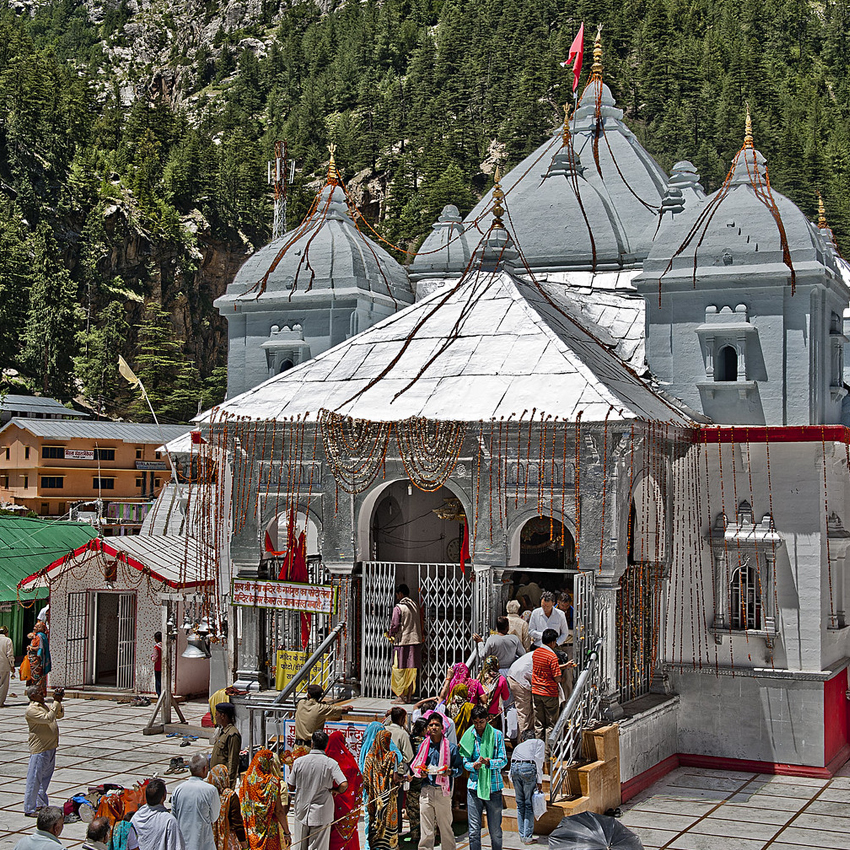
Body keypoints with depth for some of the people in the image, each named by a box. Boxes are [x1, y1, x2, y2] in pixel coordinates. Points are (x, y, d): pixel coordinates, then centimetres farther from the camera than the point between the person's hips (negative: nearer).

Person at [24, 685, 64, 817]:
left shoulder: (44, 706, 14)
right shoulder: (31, 709, -14)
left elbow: (59, 715, 19)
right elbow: (48, 719, -25)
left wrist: (58, 702, 4)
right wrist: (56, 702, -20)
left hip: (51, 748, 9)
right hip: (39, 749, -9)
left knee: (46, 777, 17)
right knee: (34, 779, -4)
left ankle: (41, 804, 28)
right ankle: (29, 809, 2)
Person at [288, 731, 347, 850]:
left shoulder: (299, 761, -5)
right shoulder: (331, 763, -10)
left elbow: (291, 787, 1)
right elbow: (344, 785, -20)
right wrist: (336, 791, 0)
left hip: (302, 812, 2)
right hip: (321, 814, -2)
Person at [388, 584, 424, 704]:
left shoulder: (398, 608, -10)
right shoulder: (415, 606, 10)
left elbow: (395, 625, -12)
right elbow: (420, 623, 12)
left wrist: (390, 634, 6)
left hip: (402, 641, -6)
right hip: (415, 641, 6)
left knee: (400, 670, -1)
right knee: (412, 670, 10)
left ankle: (401, 697, -1)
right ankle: (409, 696, 13)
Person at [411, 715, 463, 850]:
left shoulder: (451, 747, 2)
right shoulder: (422, 746, 11)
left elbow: (460, 768, 4)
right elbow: (415, 767, 19)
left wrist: (449, 772, -15)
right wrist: (420, 773, -2)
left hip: (443, 791, -2)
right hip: (426, 791, 2)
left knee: (445, 828, 1)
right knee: (426, 830, 3)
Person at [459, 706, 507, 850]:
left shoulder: (497, 735, 2)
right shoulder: (468, 736, 6)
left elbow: (503, 760, -2)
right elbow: (465, 762, 7)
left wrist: (489, 762, -22)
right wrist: (473, 766, -16)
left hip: (493, 786, -1)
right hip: (474, 786, 1)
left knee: (495, 830, 5)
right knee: (474, 830, 0)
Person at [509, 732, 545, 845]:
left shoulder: (518, 746, 35)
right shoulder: (539, 742, 22)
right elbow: (538, 759, 5)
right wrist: (539, 781, 1)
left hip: (514, 767, 4)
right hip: (528, 768, -4)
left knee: (520, 803, 13)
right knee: (529, 804, 2)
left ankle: (522, 835, 16)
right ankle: (527, 837, 1)